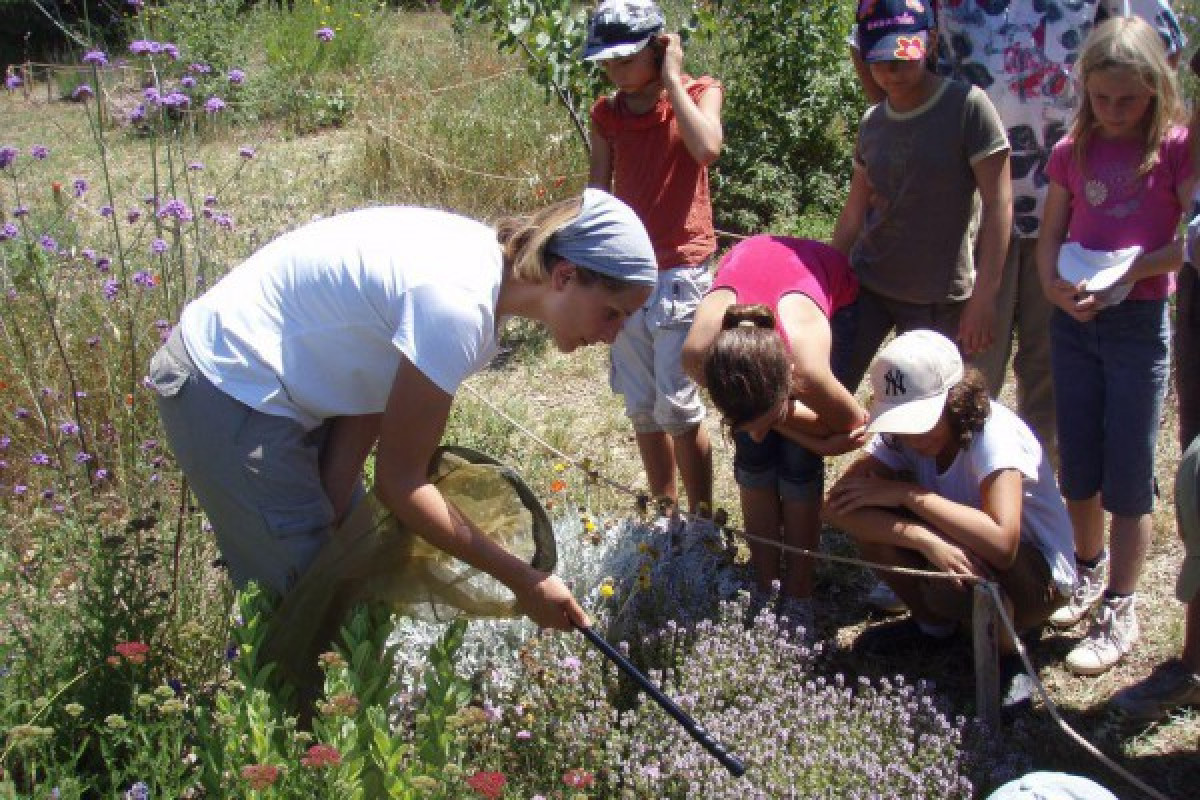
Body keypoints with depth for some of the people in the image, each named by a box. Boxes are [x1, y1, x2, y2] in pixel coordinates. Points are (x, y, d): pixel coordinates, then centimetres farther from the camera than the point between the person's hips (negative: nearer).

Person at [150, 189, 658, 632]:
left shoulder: (489, 262, -3)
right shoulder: (459, 302, -30)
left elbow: (372, 398, -2)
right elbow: (399, 481, -23)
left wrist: (334, 518, -7)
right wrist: (523, 581, -16)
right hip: (228, 391, -9)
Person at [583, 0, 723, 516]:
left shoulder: (699, 93, -3)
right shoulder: (607, 114, 7)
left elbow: (707, 148, -25)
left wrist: (671, 78, -15)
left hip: (679, 275, -4)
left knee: (677, 407, -6)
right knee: (641, 409, 10)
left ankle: (702, 519, 8)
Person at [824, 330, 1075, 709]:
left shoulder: (993, 432, -30)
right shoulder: (899, 433, -14)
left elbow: (1001, 544, -43)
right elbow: (836, 505, -26)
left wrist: (907, 493, -36)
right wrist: (923, 538, -41)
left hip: (1037, 570, -6)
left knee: (955, 580, -39)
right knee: (862, 513, -19)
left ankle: (1009, 657, -5)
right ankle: (934, 624, 7)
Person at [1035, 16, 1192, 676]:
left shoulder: (1177, 149, -5)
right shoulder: (1073, 152, 6)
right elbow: (1050, 235, 7)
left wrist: (1128, 270, -22)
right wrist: (1054, 286, -11)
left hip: (1139, 323, -4)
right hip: (1073, 322, 4)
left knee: (1128, 474, 0)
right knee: (1078, 466, 12)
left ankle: (1120, 611, 10)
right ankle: (1089, 573, 33)